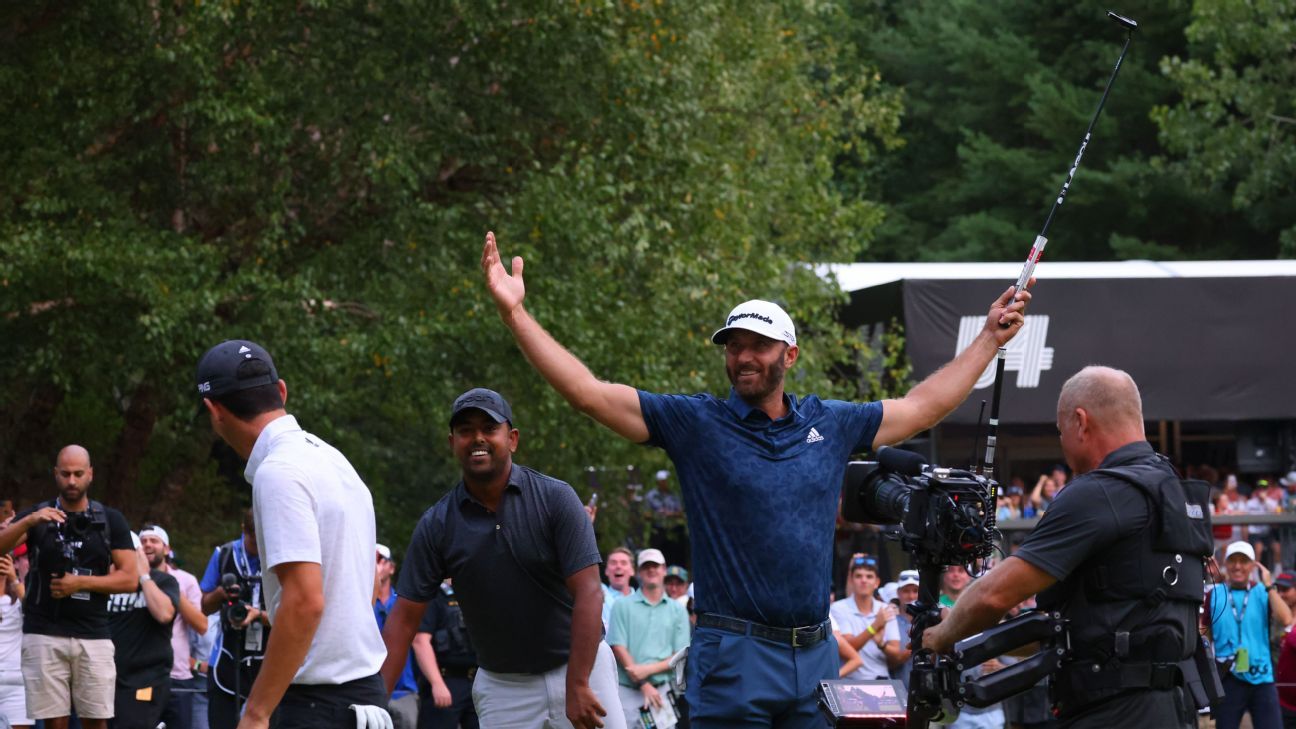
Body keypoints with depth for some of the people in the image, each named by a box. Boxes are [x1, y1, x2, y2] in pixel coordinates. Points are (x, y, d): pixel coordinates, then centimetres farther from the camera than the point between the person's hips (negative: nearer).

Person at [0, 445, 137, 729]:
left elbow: (130, 578, 3)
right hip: (44, 635, 0)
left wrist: (81, 582, -8)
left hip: (94, 636, 1)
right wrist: (28, 522, -25)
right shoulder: (38, 516, 8)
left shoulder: (111, 521, 9)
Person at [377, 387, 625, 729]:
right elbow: (404, 618, -3)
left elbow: (589, 593, -15)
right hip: (502, 686, 2)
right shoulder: (436, 525, -2)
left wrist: (577, 685, -24)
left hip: (579, 666, -2)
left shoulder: (556, 499, -9)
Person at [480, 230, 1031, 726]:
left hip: (815, 655, 4)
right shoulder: (695, 423, 0)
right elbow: (588, 392, -5)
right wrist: (514, 313, -13)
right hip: (734, 659, -4)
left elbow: (923, 408, 25)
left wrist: (990, 339, 27)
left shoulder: (830, 423, 12)